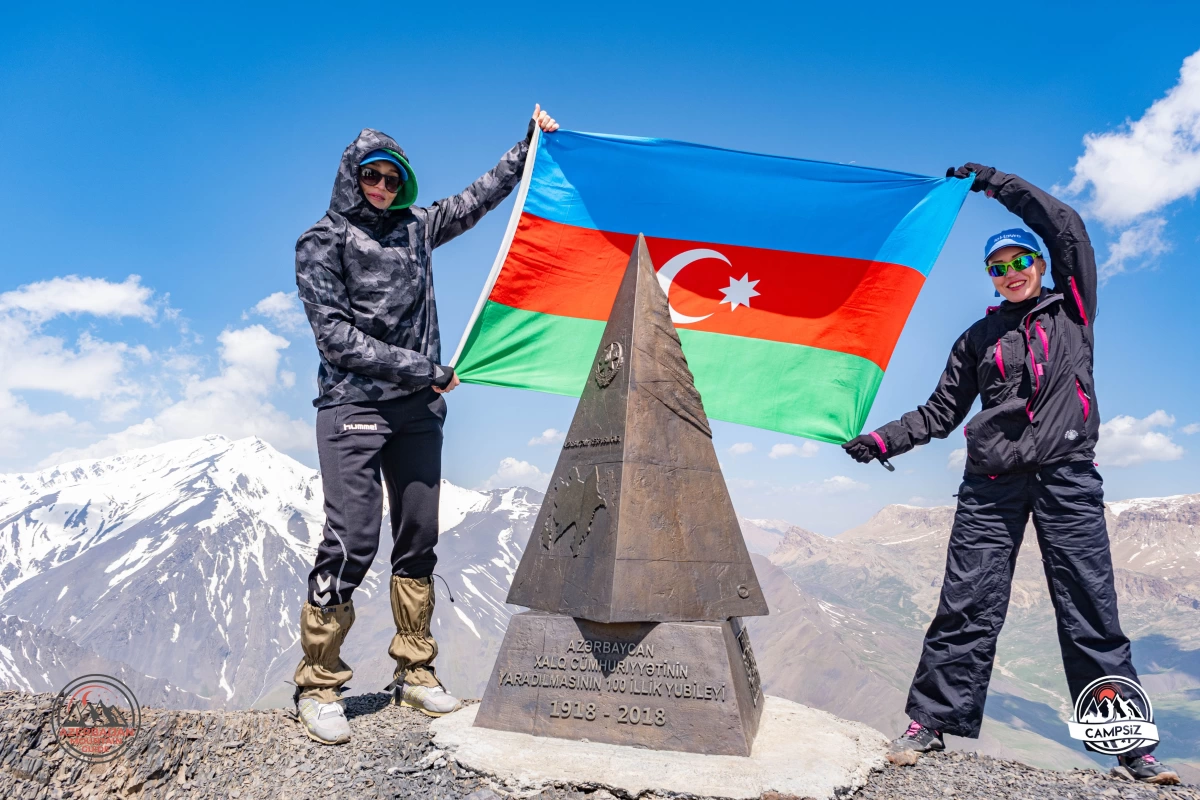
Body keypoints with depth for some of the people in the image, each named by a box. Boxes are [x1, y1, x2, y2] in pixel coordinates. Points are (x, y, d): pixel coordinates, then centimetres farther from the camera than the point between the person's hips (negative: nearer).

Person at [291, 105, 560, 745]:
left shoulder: (415, 228, 14)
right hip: (353, 408, -5)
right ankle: (317, 687, 5)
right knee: (352, 541, -11)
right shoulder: (321, 242, 0)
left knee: (418, 539, 6)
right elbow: (337, 338, -9)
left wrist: (529, 143, 27)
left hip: (417, 410, 5)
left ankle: (414, 674, 18)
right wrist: (422, 369, -11)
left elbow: (479, 197, 26)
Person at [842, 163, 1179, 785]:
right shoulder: (978, 338, 15)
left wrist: (996, 184, 1)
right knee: (966, 606, -2)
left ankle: (1130, 747, 10)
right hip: (992, 482, 1)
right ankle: (931, 721, 5)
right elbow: (941, 413, 13)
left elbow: (1066, 230, -1)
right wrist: (882, 440, 1)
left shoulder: (1072, 309, 12)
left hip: (1067, 476, -1)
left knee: (1091, 612, 0)